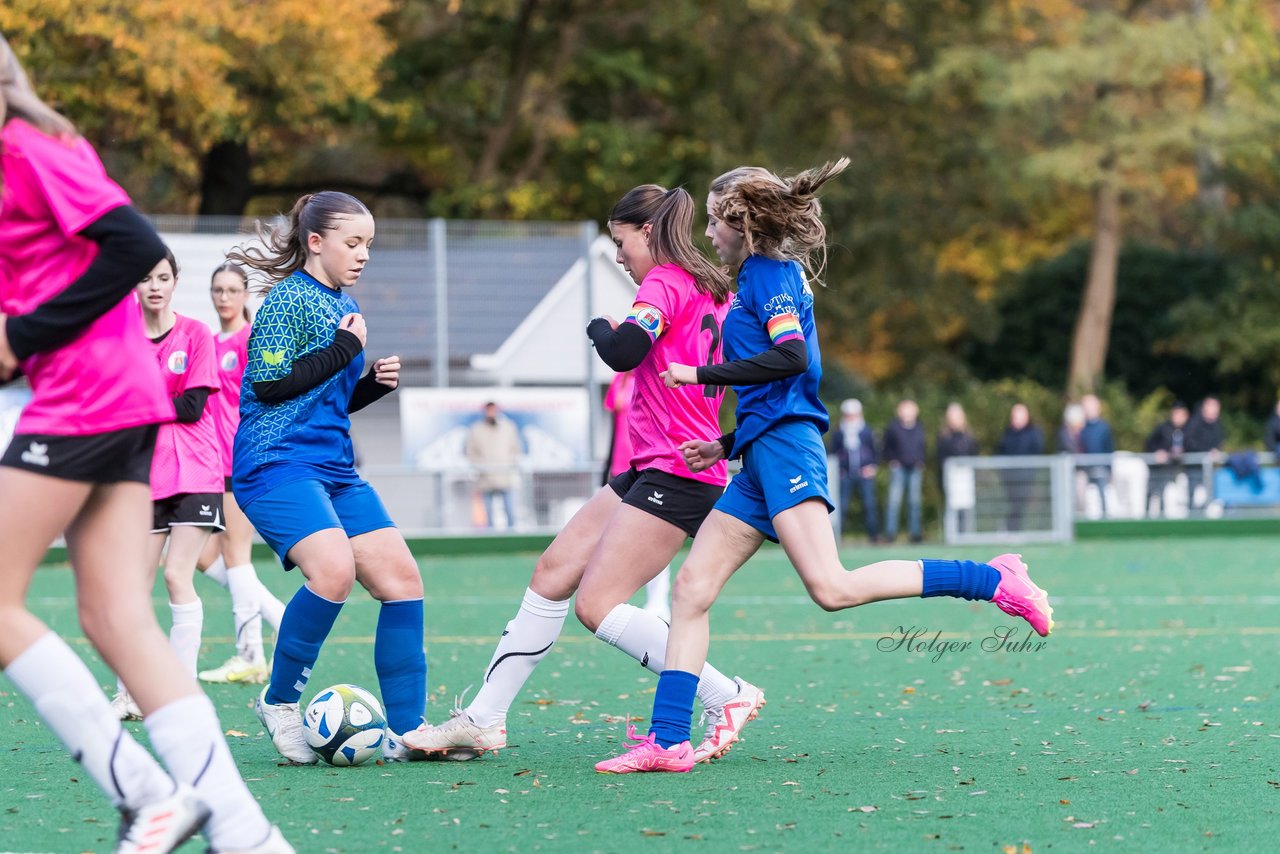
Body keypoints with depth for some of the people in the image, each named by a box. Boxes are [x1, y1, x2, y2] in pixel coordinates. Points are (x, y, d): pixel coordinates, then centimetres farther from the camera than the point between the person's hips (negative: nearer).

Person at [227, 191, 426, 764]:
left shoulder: (344, 307, 19)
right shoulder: (289, 299, -7)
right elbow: (269, 383, -15)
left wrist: (375, 383, 8)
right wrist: (342, 350, -11)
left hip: (333, 468, 9)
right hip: (277, 464, -9)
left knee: (402, 578, 0)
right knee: (334, 568, -30)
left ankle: (406, 733, 3)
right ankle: (279, 701, -11)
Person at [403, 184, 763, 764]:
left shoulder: (665, 283, -11)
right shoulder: (714, 290, 16)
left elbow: (622, 352, -25)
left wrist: (601, 328, -5)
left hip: (676, 475, -10)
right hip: (649, 471, 10)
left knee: (598, 606, -13)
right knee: (553, 571, 8)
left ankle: (727, 699, -10)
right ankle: (483, 720, 11)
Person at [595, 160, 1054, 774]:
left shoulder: (770, 274, -3)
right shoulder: (765, 279, 25)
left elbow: (792, 356, -20)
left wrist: (701, 374, -14)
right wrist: (728, 445, 25)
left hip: (785, 445, -10)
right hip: (763, 456, 10)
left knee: (833, 588, -21)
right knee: (690, 587, 2)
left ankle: (991, 580, -14)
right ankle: (667, 741, -2)